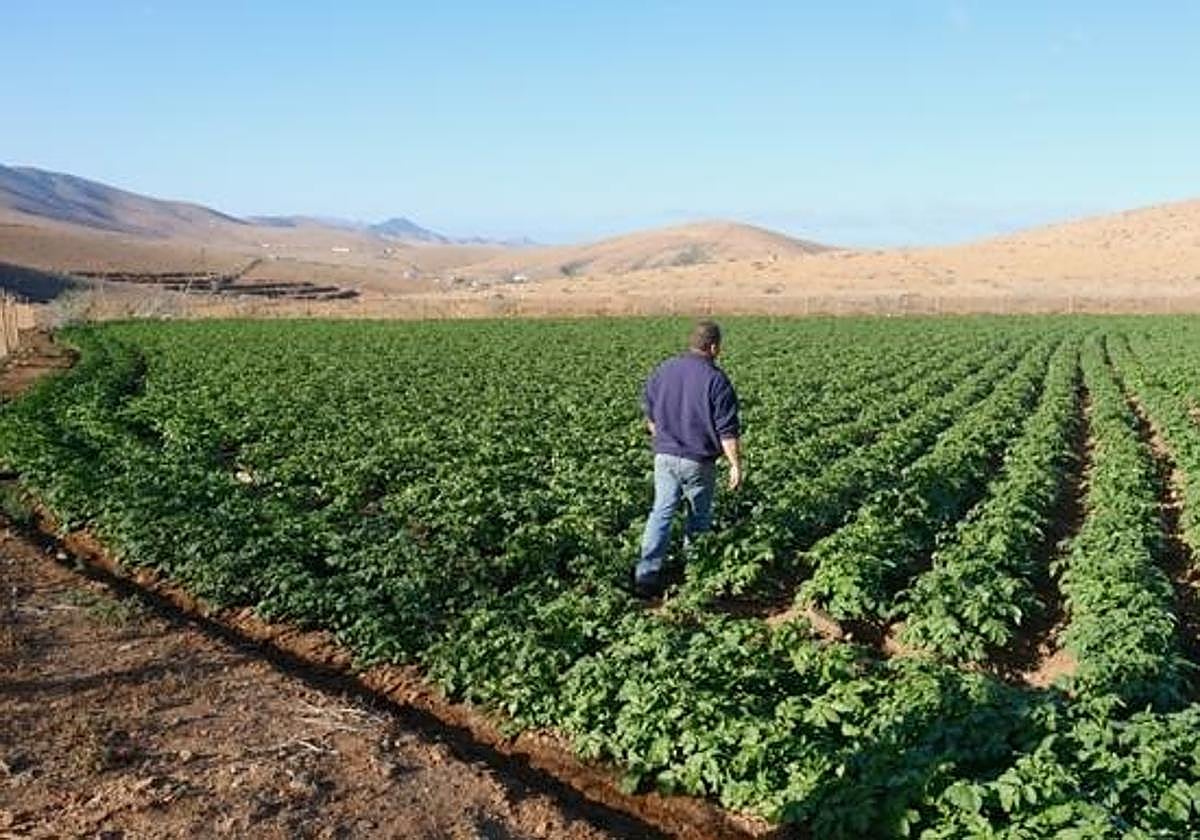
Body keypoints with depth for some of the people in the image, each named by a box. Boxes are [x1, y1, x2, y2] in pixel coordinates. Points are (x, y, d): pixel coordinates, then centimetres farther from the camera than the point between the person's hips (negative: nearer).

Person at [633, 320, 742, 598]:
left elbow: (649, 413, 14)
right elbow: (728, 431, -14)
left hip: (665, 456, 4)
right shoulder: (716, 380, -14)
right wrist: (735, 464, -6)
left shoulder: (664, 370, 4)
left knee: (661, 511, 8)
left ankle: (646, 574, -2)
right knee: (699, 517, 15)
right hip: (697, 461, -4)